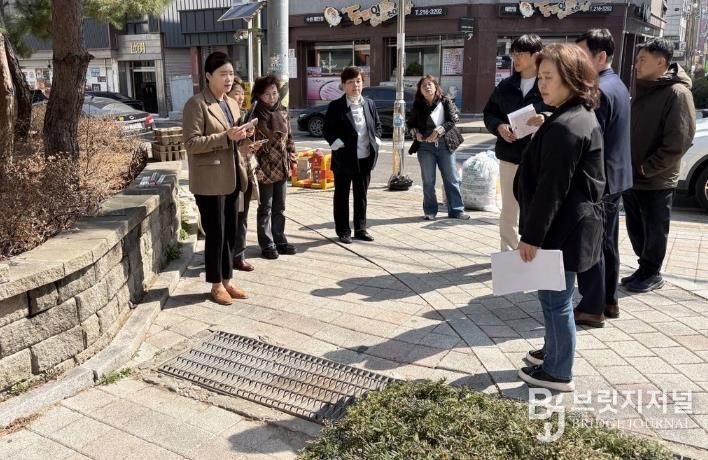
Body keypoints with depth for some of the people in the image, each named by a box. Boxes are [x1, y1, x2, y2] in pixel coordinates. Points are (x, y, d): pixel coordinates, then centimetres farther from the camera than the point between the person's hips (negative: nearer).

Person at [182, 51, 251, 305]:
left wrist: (241, 138, 0)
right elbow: (191, 143, -16)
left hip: (231, 177, 8)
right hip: (210, 180, -7)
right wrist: (226, 137, -24)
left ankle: (227, 280, 25)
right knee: (215, 234, 1)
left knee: (231, 232, 12)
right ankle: (216, 285, 15)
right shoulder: (196, 104, -10)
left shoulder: (232, 103, 14)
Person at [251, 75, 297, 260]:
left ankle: (279, 240, 26)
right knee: (265, 208, 5)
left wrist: (291, 155, 8)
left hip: (282, 167, 6)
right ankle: (267, 244, 14)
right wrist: (257, 170, -17)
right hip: (265, 169, -6)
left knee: (280, 207, 14)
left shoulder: (282, 112, 6)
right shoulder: (255, 116, -12)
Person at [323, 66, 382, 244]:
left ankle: (360, 229, 24)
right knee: (342, 196, 6)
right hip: (344, 158, -4)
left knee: (361, 195, 13)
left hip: (365, 158, 4)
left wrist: (376, 141, 3)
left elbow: (377, 125, 18)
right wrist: (338, 143, -16)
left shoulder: (370, 104, 7)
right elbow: (327, 130, -4)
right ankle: (343, 231, 16)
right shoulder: (336, 106, -6)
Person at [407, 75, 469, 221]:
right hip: (425, 147, 1)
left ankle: (456, 210, 12)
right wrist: (416, 133, -4)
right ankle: (430, 211, 15)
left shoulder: (446, 102, 0)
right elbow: (410, 123, 16)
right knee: (428, 181, 5)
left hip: (445, 145, -1)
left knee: (452, 179, 3)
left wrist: (438, 131, -17)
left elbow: (453, 119, -7)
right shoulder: (417, 106, 5)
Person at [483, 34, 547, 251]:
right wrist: (499, 126, -7)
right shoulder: (505, 86, 9)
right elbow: (489, 113, 14)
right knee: (509, 210, 11)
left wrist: (547, 121, -26)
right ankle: (508, 253, 23)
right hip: (510, 155, 4)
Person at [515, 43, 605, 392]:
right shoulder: (581, 117, 11)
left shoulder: (565, 127, -23)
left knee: (555, 299, 2)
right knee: (555, 296, 23)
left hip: (561, 229, -11)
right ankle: (554, 351, 40)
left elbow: (551, 188, -24)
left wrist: (532, 235, -19)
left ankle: (558, 373, 17)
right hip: (572, 224, 11)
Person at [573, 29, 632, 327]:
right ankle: (609, 301, 25)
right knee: (607, 243, 16)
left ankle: (592, 308, 6)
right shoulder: (617, 85, 13)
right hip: (613, 177, 10)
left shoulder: (599, 90, -20)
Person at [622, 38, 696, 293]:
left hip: (656, 182, -7)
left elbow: (678, 143, -19)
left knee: (654, 232, 8)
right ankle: (645, 269, 31)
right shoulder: (643, 90, 10)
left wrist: (645, 169, -16)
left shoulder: (677, 93, -14)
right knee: (636, 230, 16)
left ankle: (652, 274, 23)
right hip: (631, 177, 7)